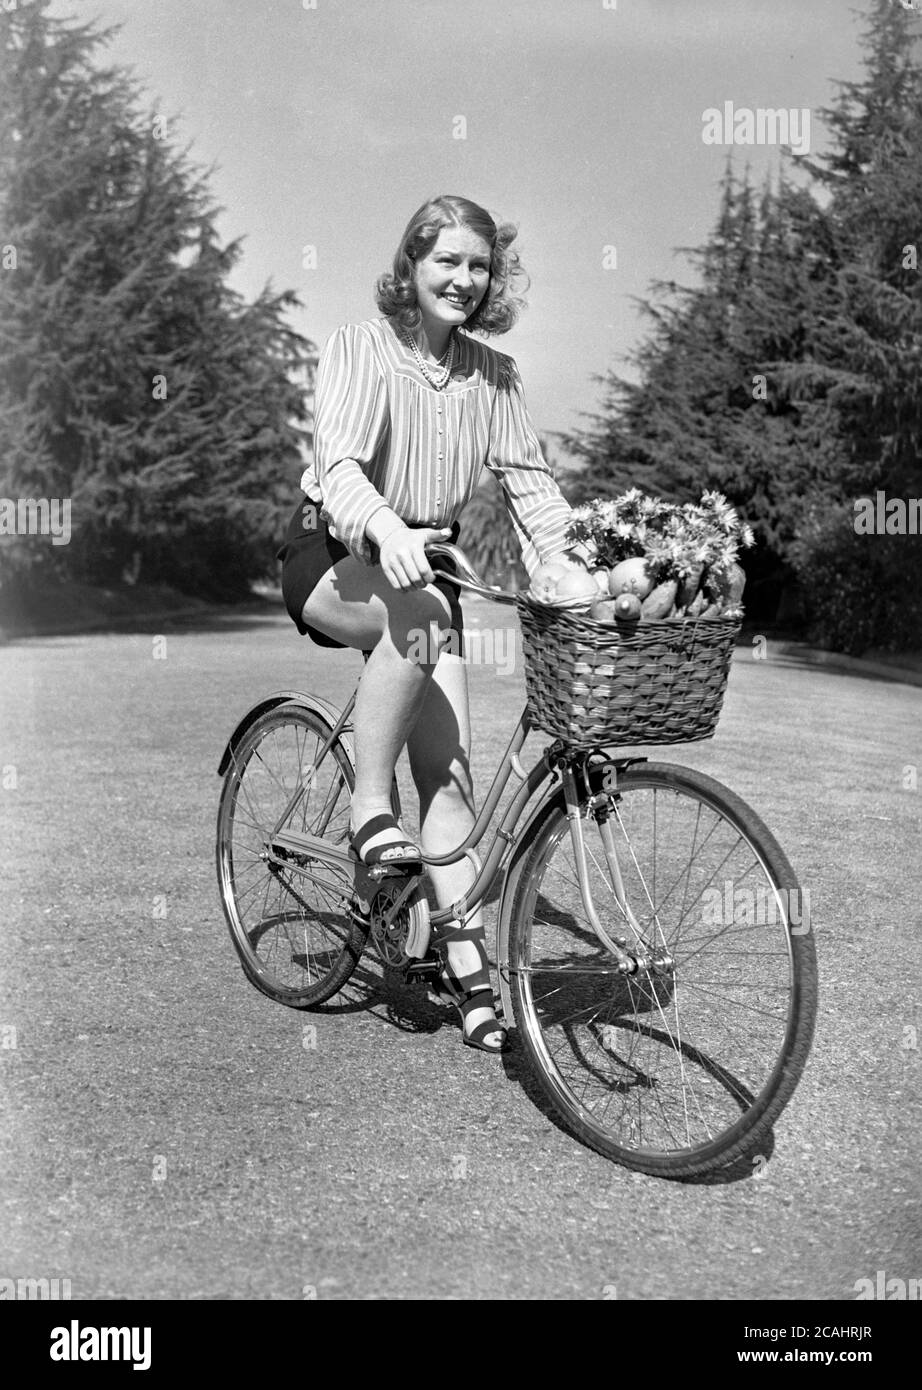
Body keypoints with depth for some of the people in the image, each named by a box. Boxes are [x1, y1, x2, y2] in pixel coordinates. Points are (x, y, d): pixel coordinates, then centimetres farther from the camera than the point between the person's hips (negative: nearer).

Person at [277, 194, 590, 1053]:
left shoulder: (493, 375, 6)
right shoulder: (359, 347, -9)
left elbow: (527, 476, 0)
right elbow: (338, 463, -22)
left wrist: (572, 567, -17)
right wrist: (387, 531, -43)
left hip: (427, 565, 4)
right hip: (333, 556, -4)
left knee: (448, 770, -7)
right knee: (419, 613, -39)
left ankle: (468, 969, -4)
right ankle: (368, 809, -23)